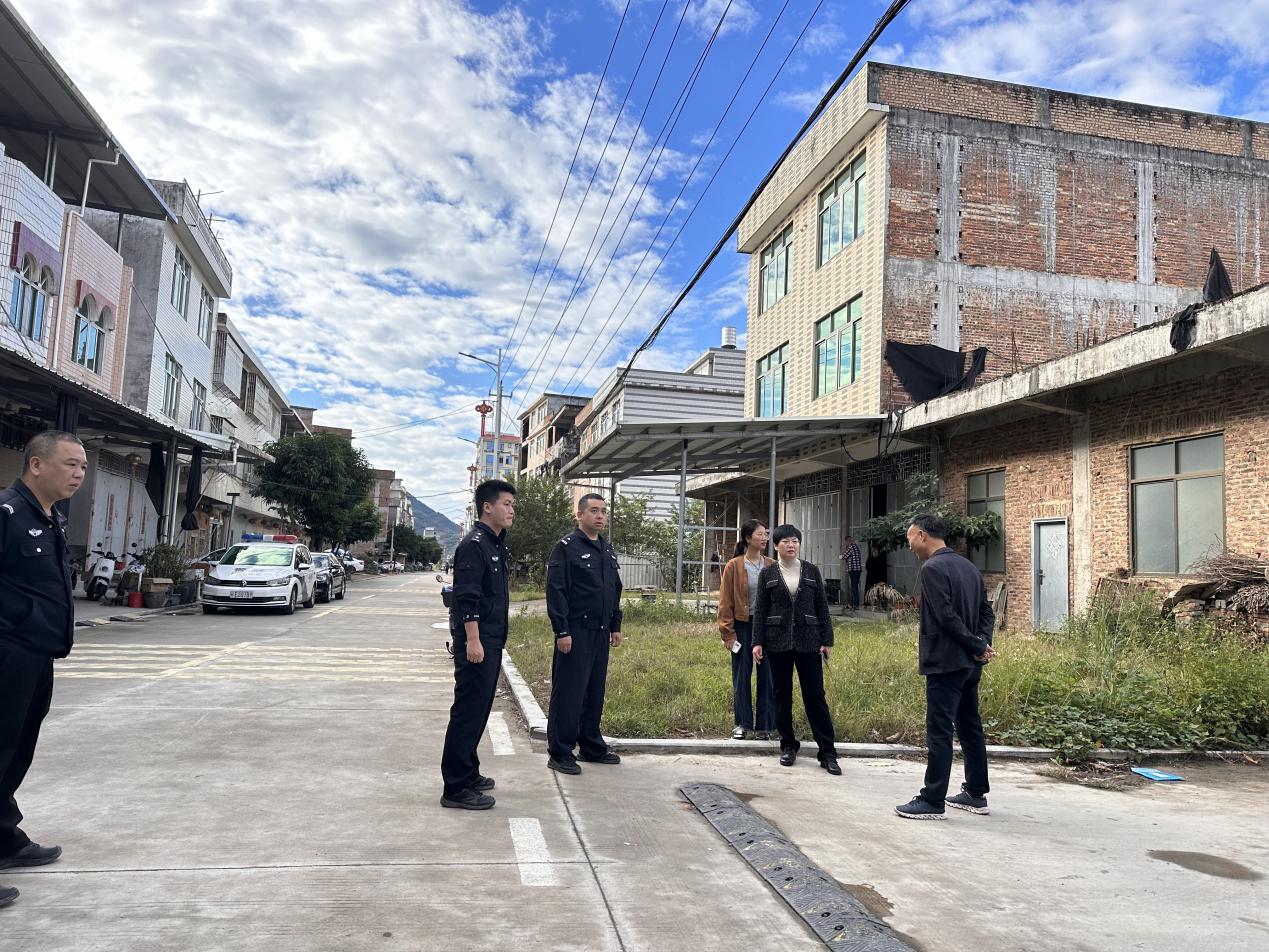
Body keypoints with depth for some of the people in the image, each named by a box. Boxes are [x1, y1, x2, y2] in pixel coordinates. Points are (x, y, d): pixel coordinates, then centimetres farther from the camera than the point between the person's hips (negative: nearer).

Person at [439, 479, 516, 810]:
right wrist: (473, 639, -23)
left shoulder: (496, 544, 15)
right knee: (468, 711, -6)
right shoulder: (474, 544, -15)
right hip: (476, 642, -10)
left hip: (491, 642, 10)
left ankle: (468, 773, 28)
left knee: (479, 709, 16)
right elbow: (467, 597, -21)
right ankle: (456, 788, 0)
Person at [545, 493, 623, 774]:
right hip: (575, 633, -7)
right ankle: (559, 753, 7)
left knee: (595, 692, 14)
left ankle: (592, 747, 25)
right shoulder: (567, 547, -9)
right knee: (568, 693, -2)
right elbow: (556, 591, -14)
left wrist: (615, 626, 18)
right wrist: (562, 631, -17)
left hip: (600, 633, 8)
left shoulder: (607, 550, 16)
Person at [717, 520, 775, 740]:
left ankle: (764, 725, 16)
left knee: (767, 676, 5)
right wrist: (728, 633, -6)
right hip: (743, 625, -2)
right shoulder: (734, 567, -4)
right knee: (741, 676, 7)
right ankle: (742, 724, 20)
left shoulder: (772, 566, 3)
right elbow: (725, 602, -2)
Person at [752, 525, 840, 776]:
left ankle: (827, 752, 5)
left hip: (808, 641, 0)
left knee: (815, 696, -1)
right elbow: (760, 610, 3)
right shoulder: (767, 574, 3)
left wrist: (827, 640, 0)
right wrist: (757, 642, -3)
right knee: (782, 695, 7)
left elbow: (822, 608, 6)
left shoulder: (812, 572, 5)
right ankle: (788, 746, 21)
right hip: (777, 642, 0)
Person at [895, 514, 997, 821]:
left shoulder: (932, 568, -14)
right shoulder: (968, 566, 13)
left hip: (945, 663, -9)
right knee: (970, 727, 15)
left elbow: (947, 617, -20)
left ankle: (932, 801, 0)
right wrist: (983, 644, -1)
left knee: (939, 732, -4)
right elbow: (987, 611, 12)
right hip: (970, 665, 9)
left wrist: (978, 647, -11)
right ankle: (976, 794, 24)